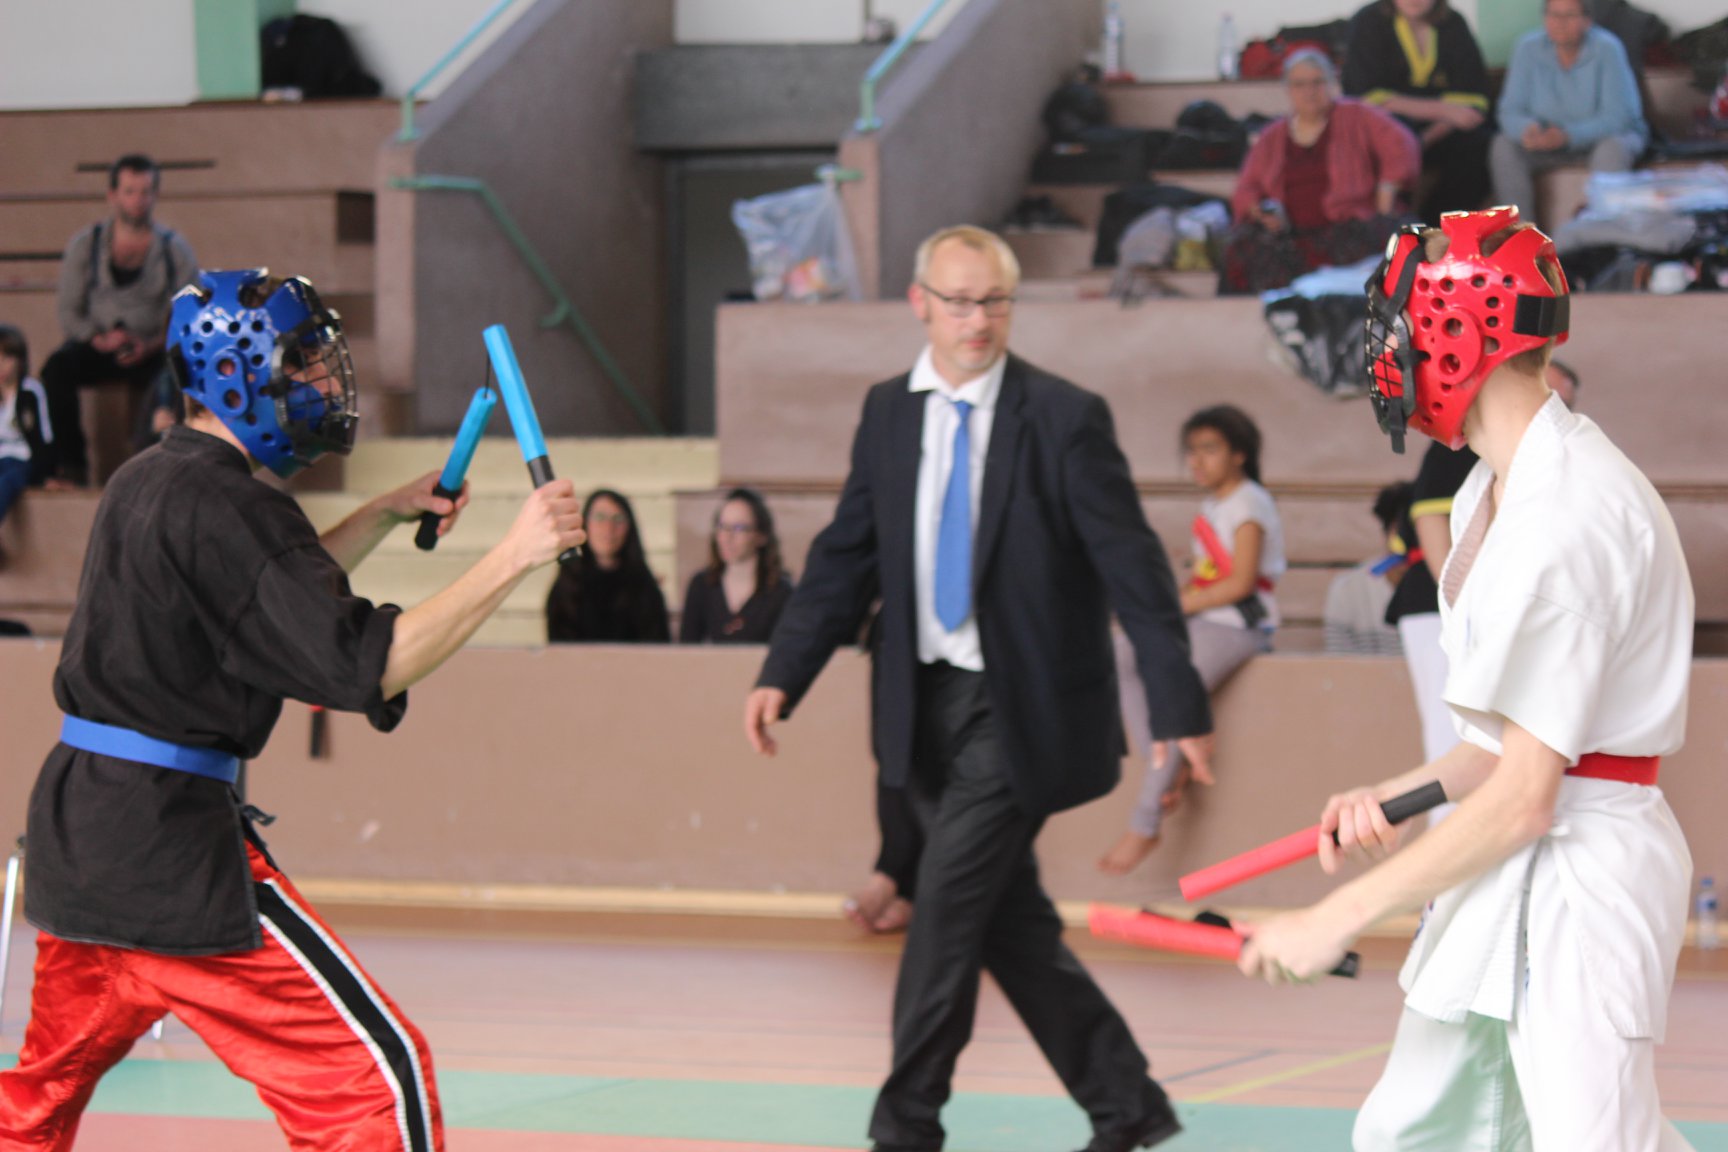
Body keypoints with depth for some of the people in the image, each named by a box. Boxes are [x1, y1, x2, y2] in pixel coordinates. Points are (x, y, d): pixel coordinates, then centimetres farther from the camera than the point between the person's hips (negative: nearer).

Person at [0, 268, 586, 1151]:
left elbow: (282, 586, 32)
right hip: (170, 846, -10)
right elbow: (363, 667, -21)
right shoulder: (218, 504, -15)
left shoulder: (146, 482, 14)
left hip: (73, 830, 10)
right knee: (378, 1071, -10)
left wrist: (387, 515, 24)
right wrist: (512, 558, -21)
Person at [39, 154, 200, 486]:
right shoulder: (84, 245, 4)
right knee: (57, 368, -31)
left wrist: (151, 345, -18)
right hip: (98, 344, 1)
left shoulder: (174, 248, 3)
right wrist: (99, 339, -17)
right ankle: (71, 463, -23)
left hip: (153, 350, -1)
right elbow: (69, 312, 3)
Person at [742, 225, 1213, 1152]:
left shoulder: (1063, 419, -9)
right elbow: (845, 559, 11)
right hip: (928, 705, 6)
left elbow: (1132, 568, -9)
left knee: (948, 905, -9)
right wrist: (782, 675, 1)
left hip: (1020, 709, -6)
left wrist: (1180, 705, -12)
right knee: (1009, 920, 9)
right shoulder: (888, 414, 7)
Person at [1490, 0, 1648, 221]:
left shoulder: (1607, 48, -19)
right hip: (1547, 137, 3)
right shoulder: (1527, 49, -10)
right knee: (1504, 147, -22)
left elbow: (1620, 116, -21)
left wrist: (1568, 135, -36)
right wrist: (1527, 130, -34)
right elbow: (1511, 111, -8)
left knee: (1612, 150, -35)